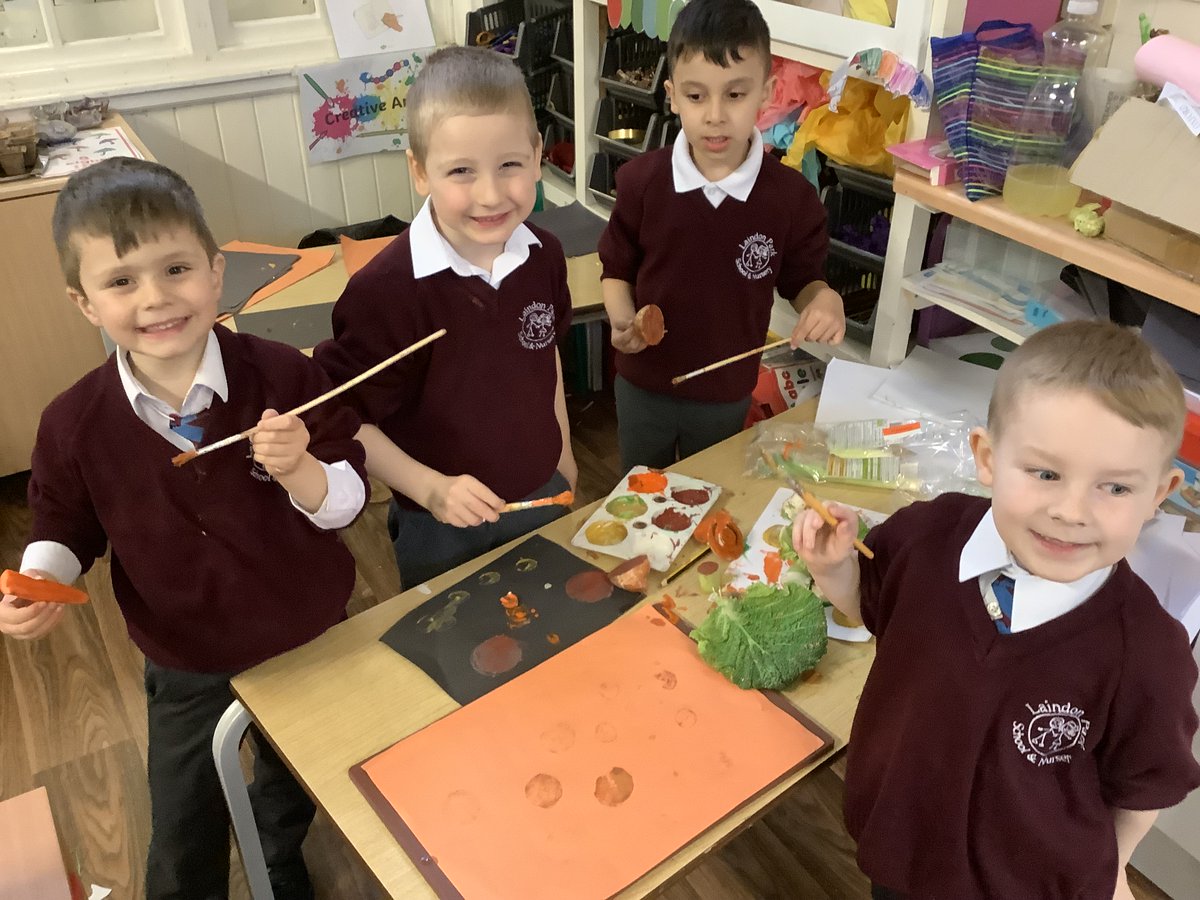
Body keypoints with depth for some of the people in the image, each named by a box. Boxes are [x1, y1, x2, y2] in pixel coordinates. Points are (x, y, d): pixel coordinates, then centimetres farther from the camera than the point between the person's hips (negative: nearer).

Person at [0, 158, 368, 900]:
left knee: (294, 796, 30)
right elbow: (66, 529, 1)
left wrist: (297, 469, -36)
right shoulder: (74, 424, -18)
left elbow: (349, 502, -17)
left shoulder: (284, 377, -23)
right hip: (187, 670, 0)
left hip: (313, 641, 0)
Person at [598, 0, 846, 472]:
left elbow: (802, 279, -1)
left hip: (727, 392, 0)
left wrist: (825, 300, -24)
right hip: (643, 384, 0)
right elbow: (616, 270, -3)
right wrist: (622, 320, -23)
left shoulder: (791, 195, -16)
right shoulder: (641, 181, -16)